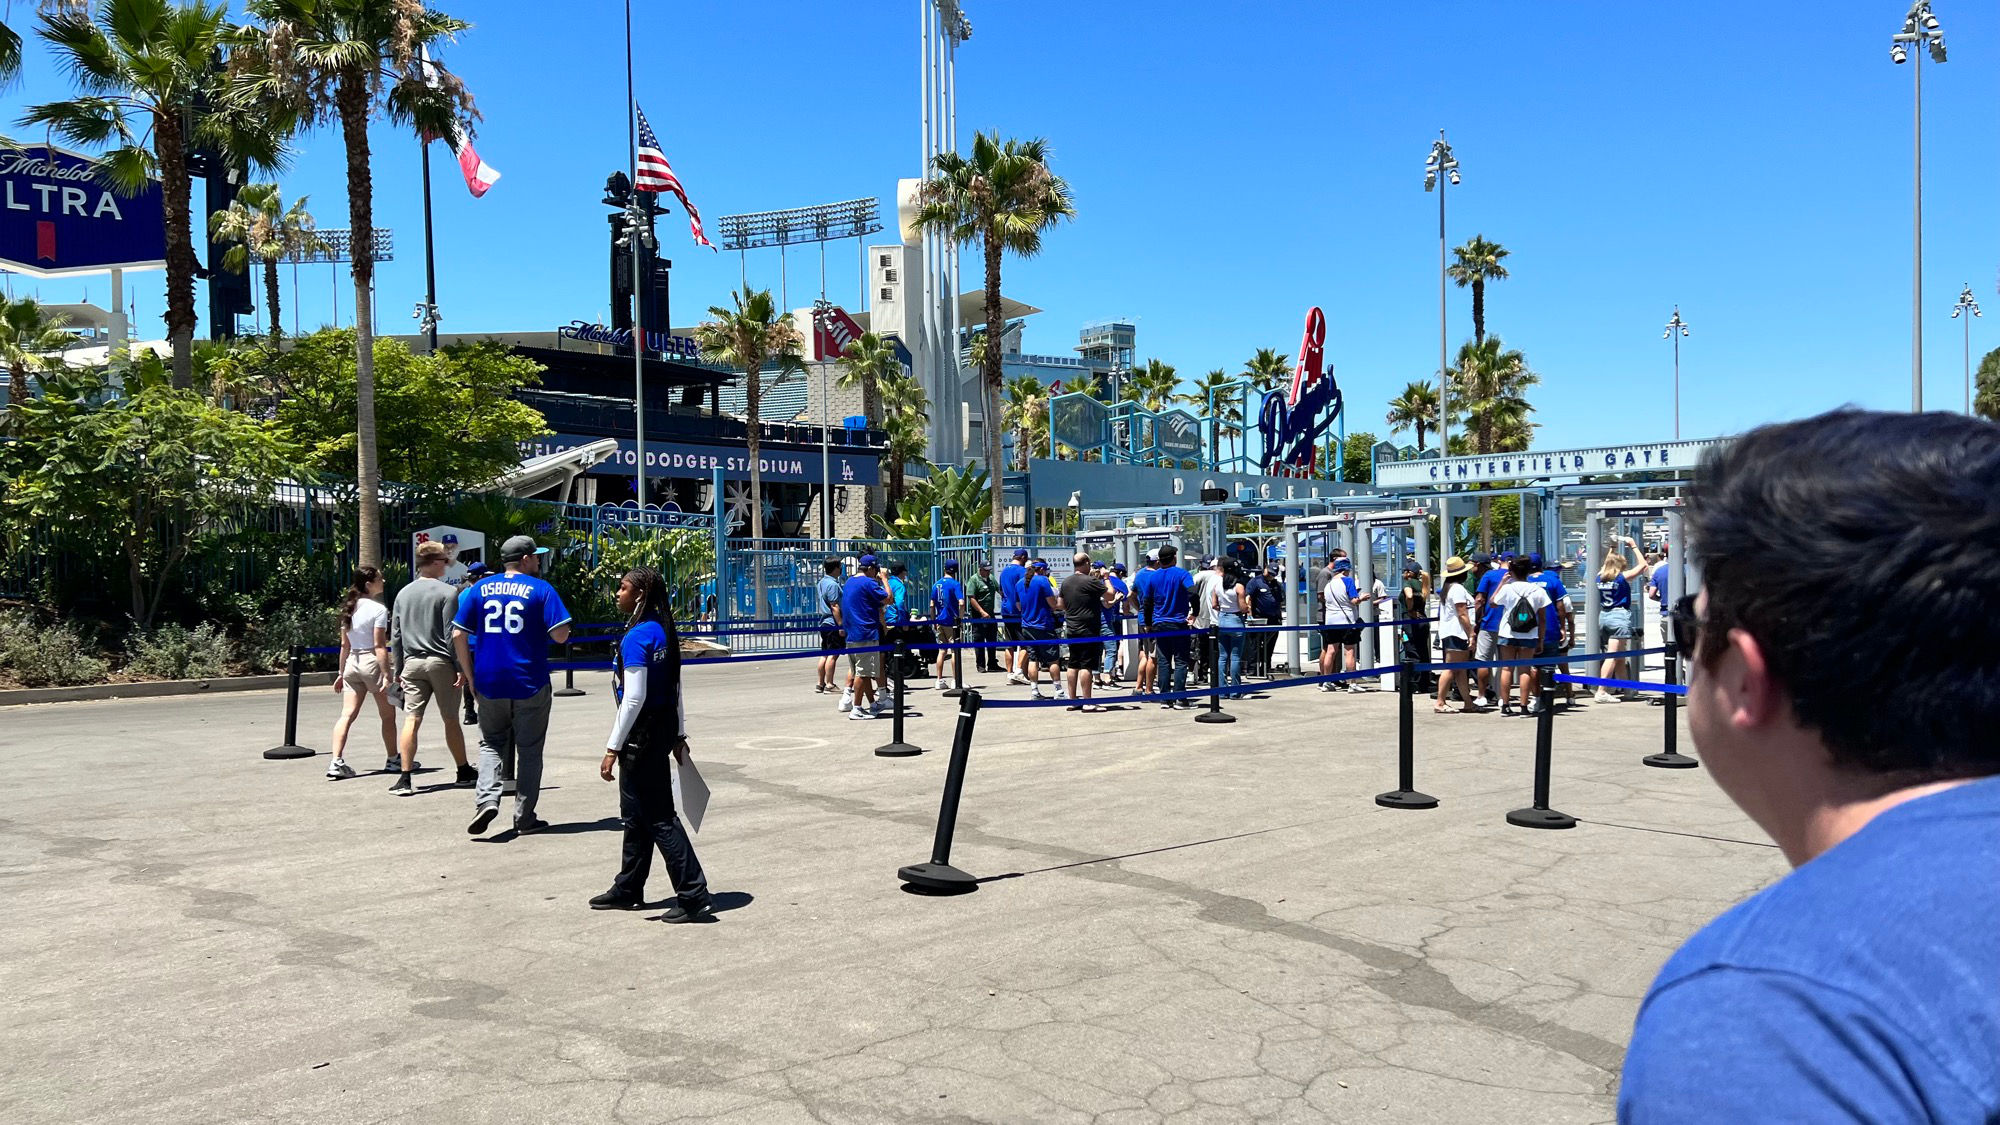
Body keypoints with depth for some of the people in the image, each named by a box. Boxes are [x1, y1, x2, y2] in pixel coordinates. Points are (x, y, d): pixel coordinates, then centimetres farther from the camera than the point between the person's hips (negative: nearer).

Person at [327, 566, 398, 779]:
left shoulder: (349, 609, 9)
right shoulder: (378, 609, -11)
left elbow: (345, 645, 12)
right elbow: (379, 646, -16)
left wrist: (341, 672, 18)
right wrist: (386, 675, -16)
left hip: (352, 663, 6)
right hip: (372, 662, -6)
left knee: (347, 714, 1)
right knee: (388, 715, 9)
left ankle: (336, 762, -10)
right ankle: (392, 760, 20)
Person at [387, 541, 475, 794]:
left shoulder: (403, 593, 10)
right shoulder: (447, 592, -7)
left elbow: (395, 636, 13)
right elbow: (451, 634, -11)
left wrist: (399, 669, 18)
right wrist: (461, 668, -8)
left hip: (412, 663, 4)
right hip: (440, 662, -4)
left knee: (411, 720, -1)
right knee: (451, 720, 7)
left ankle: (405, 778, -8)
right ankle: (464, 772, 19)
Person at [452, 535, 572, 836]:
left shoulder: (481, 588, 6)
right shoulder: (541, 590, -5)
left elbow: (459, 635, 4)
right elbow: (560, 635, -12)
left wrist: (470, 675, 11)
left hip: (489, 683, 3)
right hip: (530, 684, -3)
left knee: (491, 743, 17)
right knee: (529, 749, 9)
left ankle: (486, 798, -6)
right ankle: (524, 817, 13)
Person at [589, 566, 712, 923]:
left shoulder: (636, 637, -18)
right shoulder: (664, 630, 9)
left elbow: (634, 698, -22)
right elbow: (676, 690, 15)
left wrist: (613, 748, -18)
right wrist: (679, 736, 21)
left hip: (642, 733, -10)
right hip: (665, 727, 10)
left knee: (658, 818, -4)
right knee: (636, 813, 20)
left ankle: (694, 897, -3)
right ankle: (628, 889, 33)